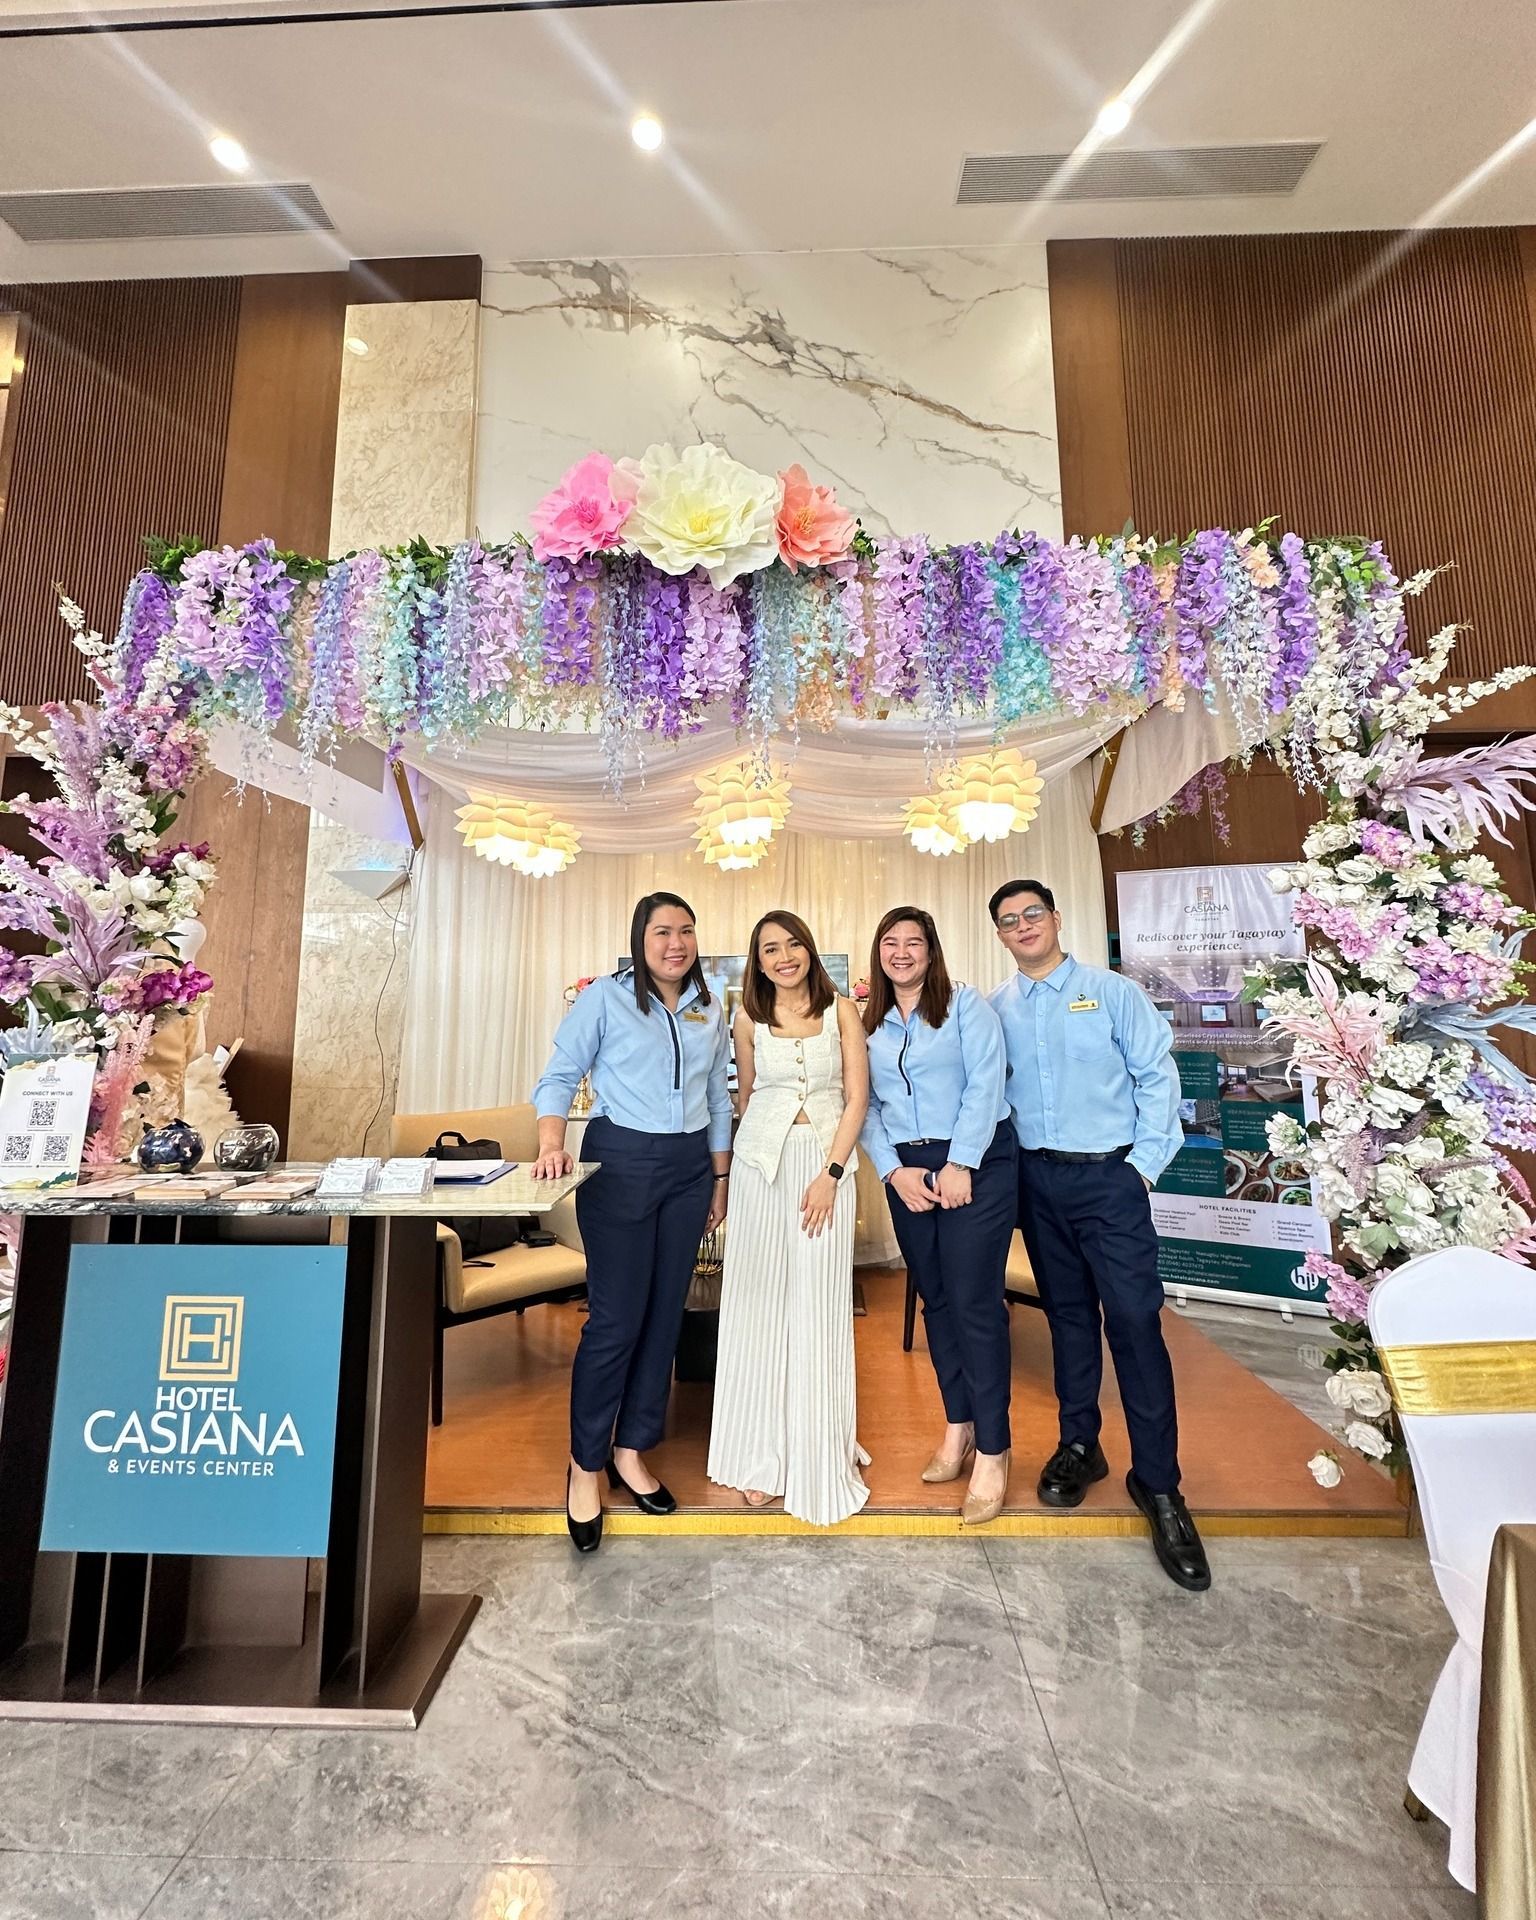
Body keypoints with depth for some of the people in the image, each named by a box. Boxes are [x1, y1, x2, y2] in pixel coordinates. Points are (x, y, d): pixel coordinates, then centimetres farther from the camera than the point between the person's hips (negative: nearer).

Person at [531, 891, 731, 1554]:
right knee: (616, 1319, -1)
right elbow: (560, 1076, -5)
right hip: (620, 1162, -5)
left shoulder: (710, 1010, 10)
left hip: (689, 1167, 5)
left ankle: (631, 1451, 30)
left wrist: (719, 1181, 15)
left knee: (664, 1315, 11)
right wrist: (551, 1143, -21)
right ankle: (585, 1465, 20)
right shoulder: (605, 997, -4)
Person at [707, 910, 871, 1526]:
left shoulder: (841, 1012, 0)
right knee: (759, 1302, 5)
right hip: (762, 1163, 2)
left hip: (826, 1161, -1)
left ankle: (820, 1459, 21)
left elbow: (857, 1097, -3)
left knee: (820, 1306, 3)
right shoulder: (749, 1019, 4)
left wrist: (830, 1173, -10)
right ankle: (762, 1454, 21)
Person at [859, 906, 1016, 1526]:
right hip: (906, 1172, 5)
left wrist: (960, 1165, -15)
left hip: (977, 1164, -4)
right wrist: (894, 1172, -6)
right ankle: (958, 1428, 27)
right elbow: (866, 1106, 6)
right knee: (935, 1301, 12)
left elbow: (985, 1083, -10)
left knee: (975, 1302, -4)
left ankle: (991, 1453, 10)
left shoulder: (966, 1004, -2)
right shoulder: (868, 1024, 9)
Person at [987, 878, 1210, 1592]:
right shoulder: (995, 1010, 4)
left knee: (1134, 1320, -5)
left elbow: (1157, 1075, -4)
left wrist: (1145, 1162, -8)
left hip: (1110, 1177, -3)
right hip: (1037, 1179, 3)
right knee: (1067, 1313, 15)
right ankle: (1079, 1446, 32)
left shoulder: (1113, 992, -3)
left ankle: (1158, 1483, 12)